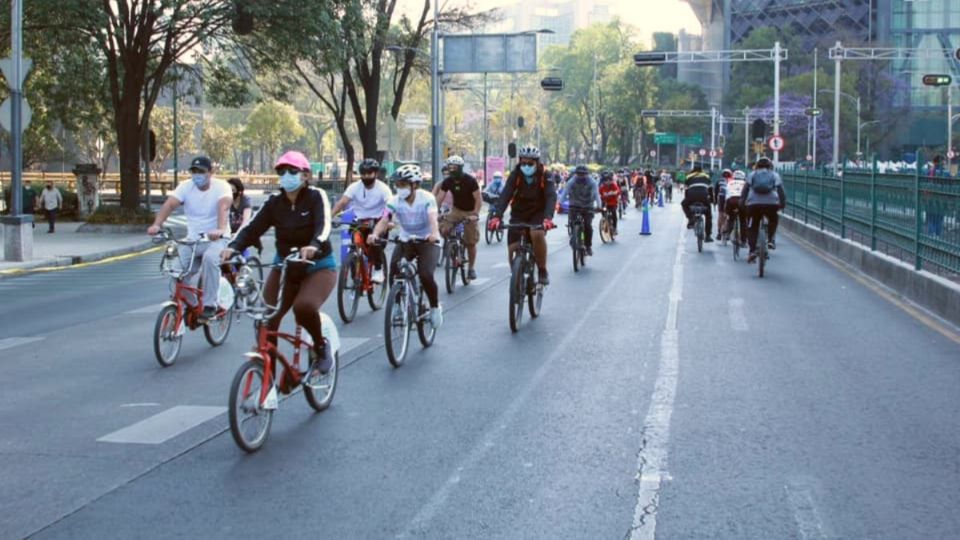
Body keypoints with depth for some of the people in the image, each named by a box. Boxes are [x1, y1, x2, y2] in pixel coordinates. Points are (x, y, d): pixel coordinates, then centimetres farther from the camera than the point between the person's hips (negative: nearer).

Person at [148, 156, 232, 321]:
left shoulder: (221, 186, -10)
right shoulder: (186, 187, -1)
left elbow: (223, 207, -30)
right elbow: (169, 204, -16)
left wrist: (221, 229, -50)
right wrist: (156, 224, -36)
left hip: (216, 239, -4)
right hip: (192, 239, 4)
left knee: (210, 258, -35)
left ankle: (209, 305, -23)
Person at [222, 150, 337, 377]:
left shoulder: (316, 197, -12)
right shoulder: (274, 203, -2)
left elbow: (324, 225, -29)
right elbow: (253, 228, -12)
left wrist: (314, 246, -51)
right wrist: (233, 247, -32)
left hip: (318, 266, -4)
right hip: (284, 266, 4)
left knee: (304, 307, -32)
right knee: (267, 317, -9)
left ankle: (321, 348, -3)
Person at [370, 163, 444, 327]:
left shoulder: (427, 198, -18)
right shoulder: (394, 201, -11)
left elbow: (433, 219, -34)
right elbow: (384, 220, -24)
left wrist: (434, 233, -56)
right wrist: (375, 234, -45)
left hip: (428, 242, -3)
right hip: (406, 241, 3)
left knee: (426, 275, -24)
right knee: (394, 271, -19)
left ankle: (435, 307, 3)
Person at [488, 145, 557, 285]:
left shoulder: (545, 176, -15)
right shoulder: (515, 175, -12)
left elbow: (551, 197, -28)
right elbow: (505, 196, -23)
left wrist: (548, 217, -47)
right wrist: (497, 216, -40)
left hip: (538, 213, -2)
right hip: (518, 214, 2)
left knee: (537, 234, -34)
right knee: (513, 249, -13)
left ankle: (542, 271, -15)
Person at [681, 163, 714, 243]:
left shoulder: (689, 177, 25)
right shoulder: (706, 177, 27)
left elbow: (686, 189, 24)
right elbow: (710, 189, 26)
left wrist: (687, 199, 34)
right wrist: (712, 200, 34)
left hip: (692, 195, 0)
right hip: (704, 196, 0)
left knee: (684, 204, 32)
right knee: (708, 215, 15)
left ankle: (690, 219, 9)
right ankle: (708, 236, 10)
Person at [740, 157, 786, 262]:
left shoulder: (752, 175, 19)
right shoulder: (775, 175, 18)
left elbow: (745, 189, 8)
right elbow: (781, 190, 10)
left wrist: (741, 203, 9)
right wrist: (783, 204, 13)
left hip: (753, 203, 0)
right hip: (771, 203, 0)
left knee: (752, 228, 10)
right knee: (773, 220, 30)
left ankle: (752, 251, -3)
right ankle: (771, 240, 14)